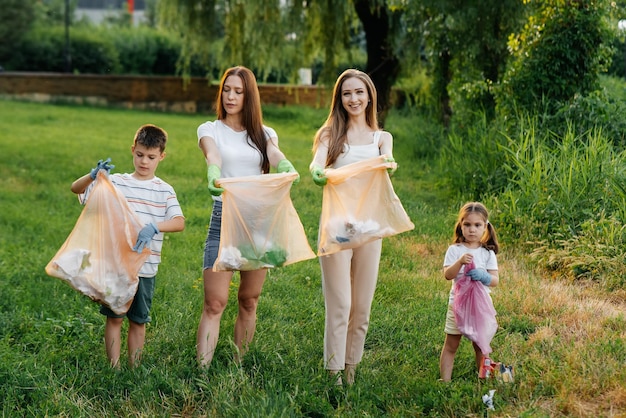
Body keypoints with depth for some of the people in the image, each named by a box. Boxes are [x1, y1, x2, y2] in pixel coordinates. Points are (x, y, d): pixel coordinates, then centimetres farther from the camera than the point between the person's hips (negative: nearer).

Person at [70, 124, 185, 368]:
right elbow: (76, 189, -2)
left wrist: (154, 226, -32)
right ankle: (114, 368, 11)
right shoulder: (116, 183, 3)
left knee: (138, 321, 9)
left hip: (145, 268, 0)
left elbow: (179, 223, -13)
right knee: (114, 318, 4)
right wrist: (93, 176, -23)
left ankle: (134, 369, 19)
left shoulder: (164, 191, 2)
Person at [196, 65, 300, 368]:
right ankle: (202, 371, -9)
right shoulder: (210, 130, 7)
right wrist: (213, 175, -39)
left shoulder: (264, 134, 12)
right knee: (214, 303, -8)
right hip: (224, 218, -2)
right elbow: (213, 155, -16)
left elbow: (276, 156, -10)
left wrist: (287, 168, -35)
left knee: (249, 301, 8)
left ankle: (239, 365, 18)